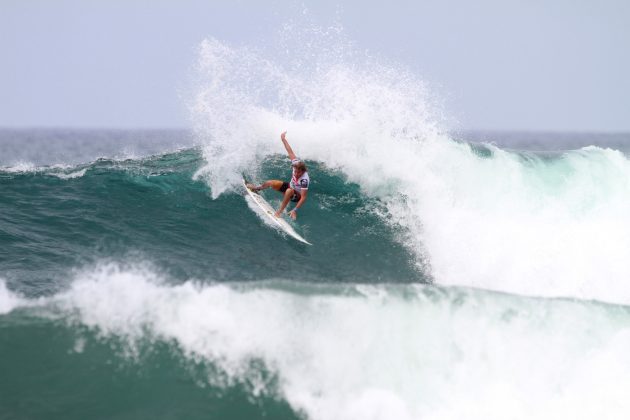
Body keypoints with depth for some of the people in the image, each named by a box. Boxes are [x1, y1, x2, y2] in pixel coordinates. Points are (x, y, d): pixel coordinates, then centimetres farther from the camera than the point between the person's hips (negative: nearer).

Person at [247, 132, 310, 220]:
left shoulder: (305, 180, -39)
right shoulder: (296, 164, -24)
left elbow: (303, 197, -38)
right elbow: (290, 153, -13)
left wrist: (295, 210, -44)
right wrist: (283, 139, -7)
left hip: (297, 196, -7)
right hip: (290, 186, 7)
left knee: (289, 191, -41)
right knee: (270, 183, -1)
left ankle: (280, 211, -28)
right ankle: (256, 188, 33)